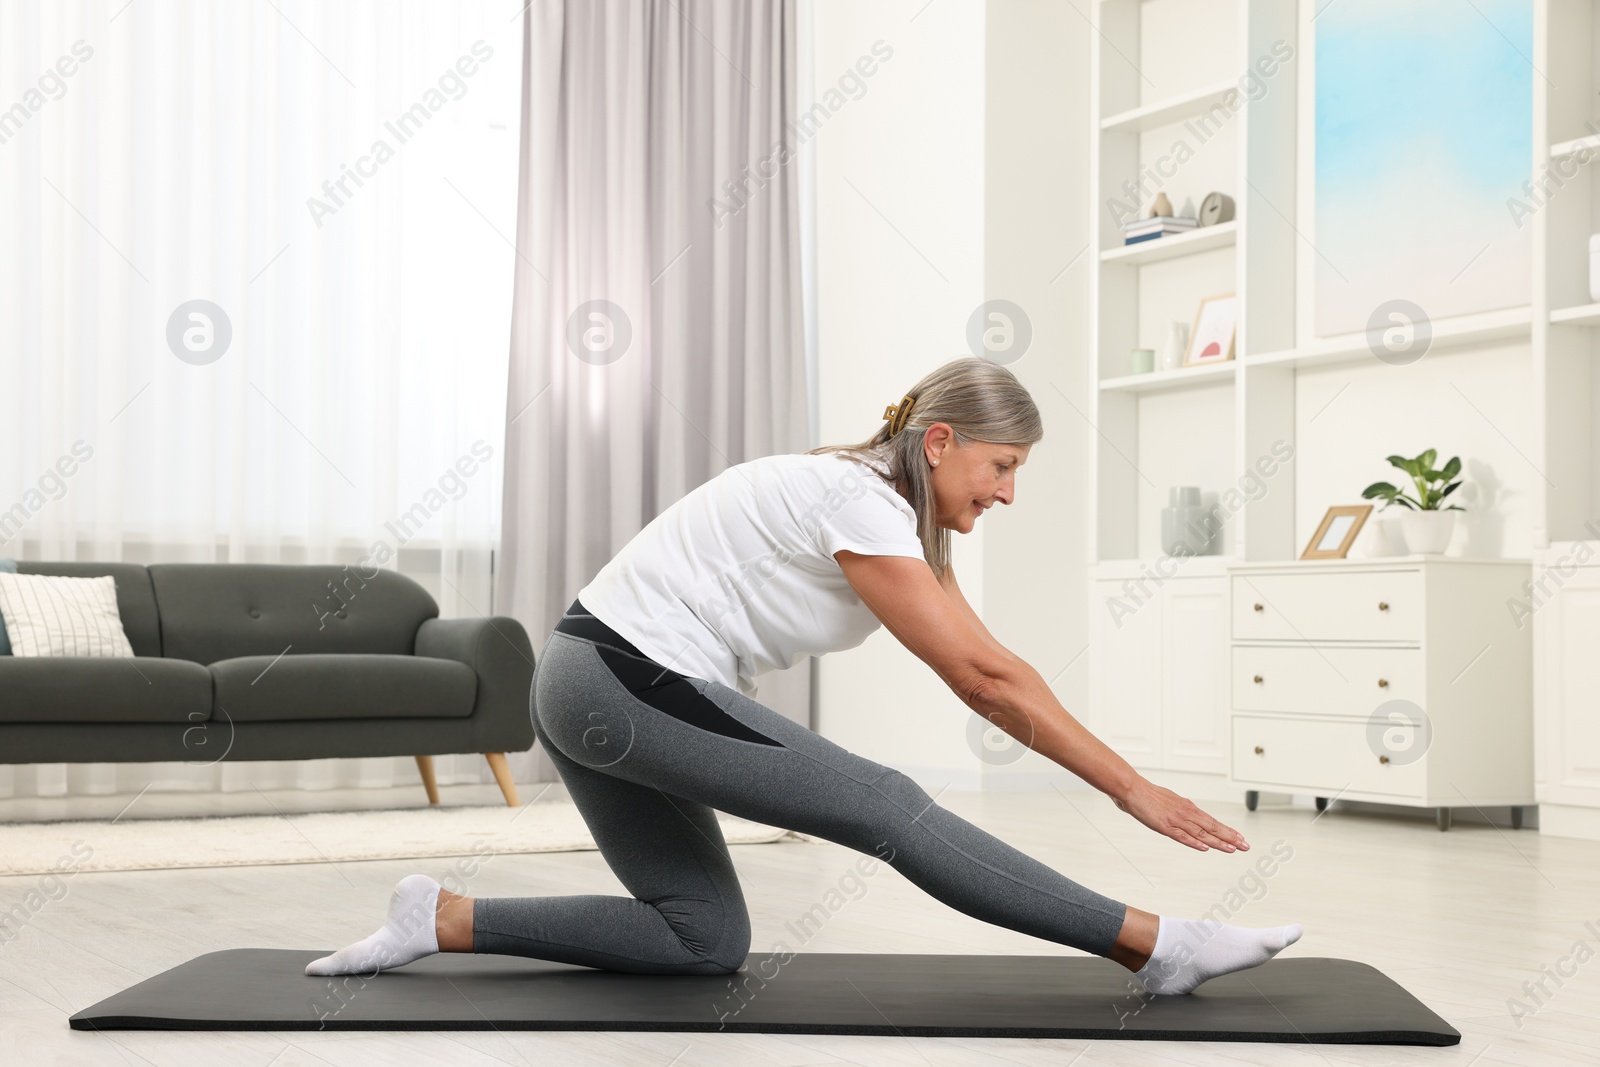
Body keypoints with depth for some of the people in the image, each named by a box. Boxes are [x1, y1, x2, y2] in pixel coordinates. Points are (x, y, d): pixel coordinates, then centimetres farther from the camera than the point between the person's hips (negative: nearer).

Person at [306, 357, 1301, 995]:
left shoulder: (904, 516, 12)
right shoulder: (859, 504, -17)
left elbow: (993, 671, 12)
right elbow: (985, 676, -19)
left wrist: (1115, 775, 9)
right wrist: (1134, 789, -15)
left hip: (593, 690, 10)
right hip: (627, 682, -10)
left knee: (705, 942, 10)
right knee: (888, 807, -11)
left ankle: (443, 921, 9)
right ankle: (1159, 945, -8)